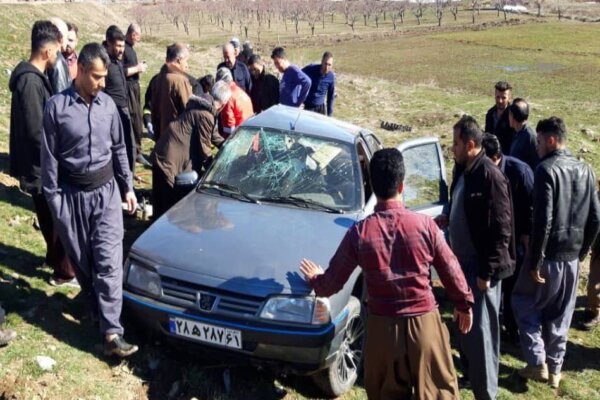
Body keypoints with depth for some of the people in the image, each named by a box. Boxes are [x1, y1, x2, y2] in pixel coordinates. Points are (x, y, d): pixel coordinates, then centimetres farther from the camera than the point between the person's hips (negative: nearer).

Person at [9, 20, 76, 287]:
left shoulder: (33, 76, 9)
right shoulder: (30, 81, -23)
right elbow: (36, 130, -26)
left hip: (43, 163, 10)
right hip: (42, 165, -10)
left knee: (51, 218, 23)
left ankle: (55, 257, 40)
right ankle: (64, 272, 15)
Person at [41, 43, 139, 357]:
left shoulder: (107, 104, 3)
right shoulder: (57, 107, -8)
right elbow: (49, 158, -5)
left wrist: (128, 187, 12)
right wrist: (53, 199, -6)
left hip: (106, 190, 2)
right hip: (72, 194, -1)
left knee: (108, 260, -7)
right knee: (81, 259, 11)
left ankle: (111, 333, -8)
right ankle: (96, 306, 35)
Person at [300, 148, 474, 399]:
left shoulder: (359, 232, -10)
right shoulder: (424, 224, -11)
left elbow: (332, 284, -2)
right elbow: (451, 270, 0)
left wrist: (315, 279, 21)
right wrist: (464, 303, 18)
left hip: (383, 327, 1)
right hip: (424, 323, 0)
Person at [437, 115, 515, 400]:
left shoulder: (490, 176, -19)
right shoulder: (462, 171, 7)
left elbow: (501, 229, -20)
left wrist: (487, 272, -20)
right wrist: (447, 218, 3)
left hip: (481, 267, -8)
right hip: (463, 262, 8)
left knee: (480, 330, 2)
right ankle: (469, 373, 40)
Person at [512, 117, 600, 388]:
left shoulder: (546, 170, -16)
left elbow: (543, 221, -22)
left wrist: (535, 261, -17)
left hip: (549, 255, -6)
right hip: (572, 257, 6)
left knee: (523, 302, 13)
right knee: (560, 316, 17)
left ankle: (537, 363, 8)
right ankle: (554, 369, 26)